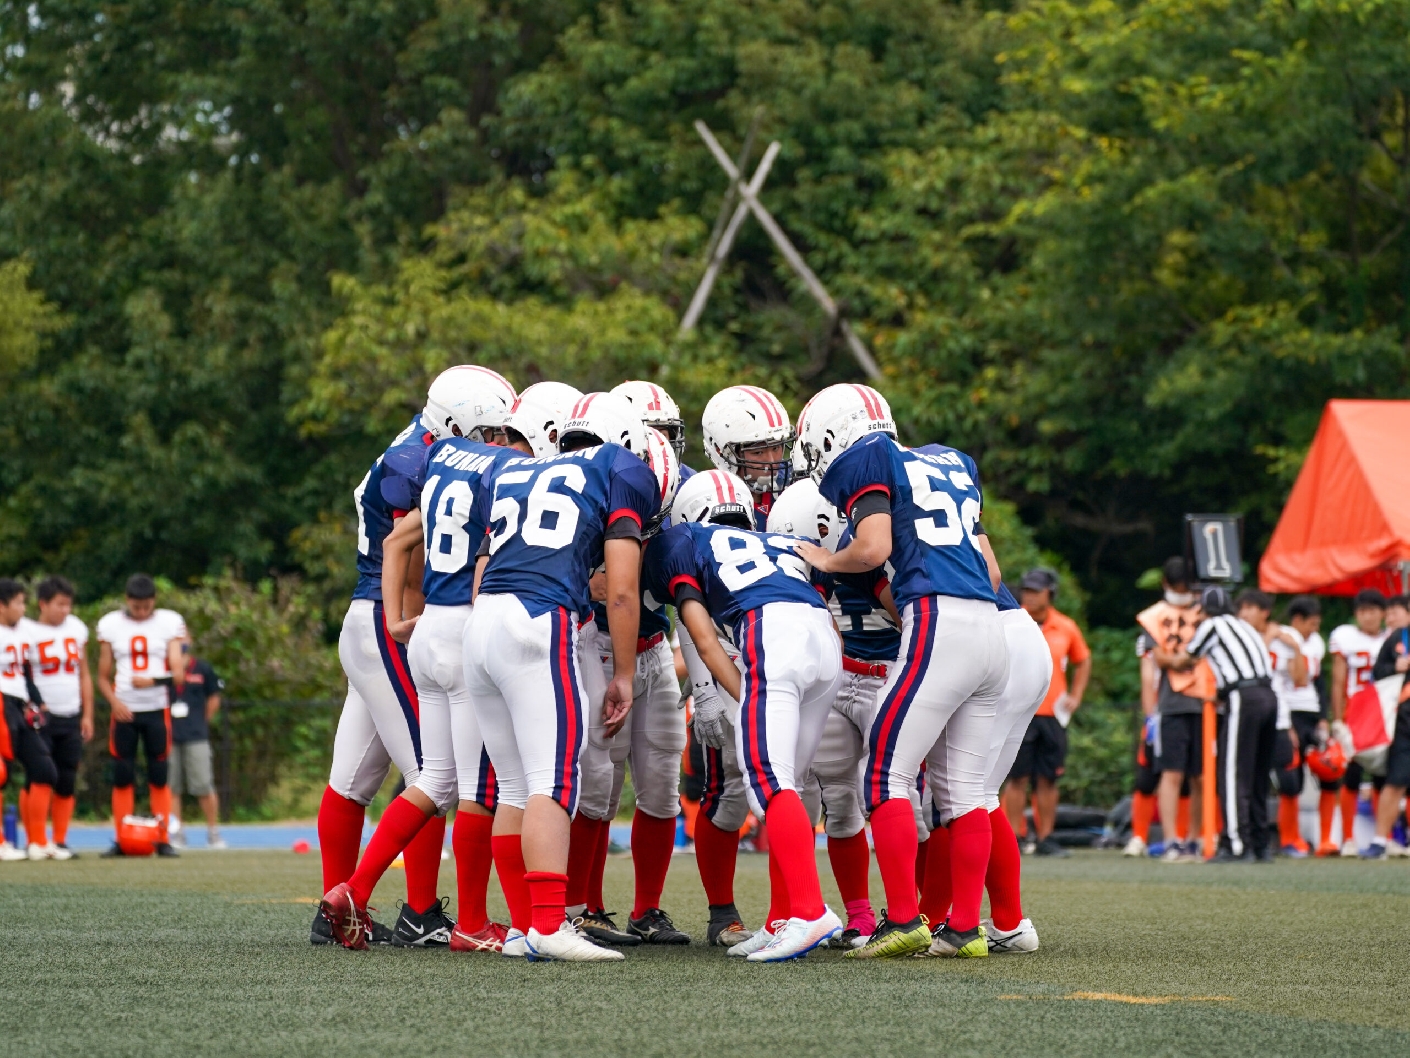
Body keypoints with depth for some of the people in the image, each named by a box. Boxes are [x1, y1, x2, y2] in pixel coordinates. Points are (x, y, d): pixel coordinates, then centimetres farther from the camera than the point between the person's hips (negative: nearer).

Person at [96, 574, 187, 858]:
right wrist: (115, 702, -11)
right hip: (124, 711, 1)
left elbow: (178, 675, -4)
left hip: (157, 710, -1)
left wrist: (153, 681, -23)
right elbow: (103, 677, 8)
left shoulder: (169, 623, 1)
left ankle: (163, 840, 4)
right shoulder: (110, 625, 4)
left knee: (159, 777, 0)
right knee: (122, 778, 0)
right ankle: (122, 841, 4)